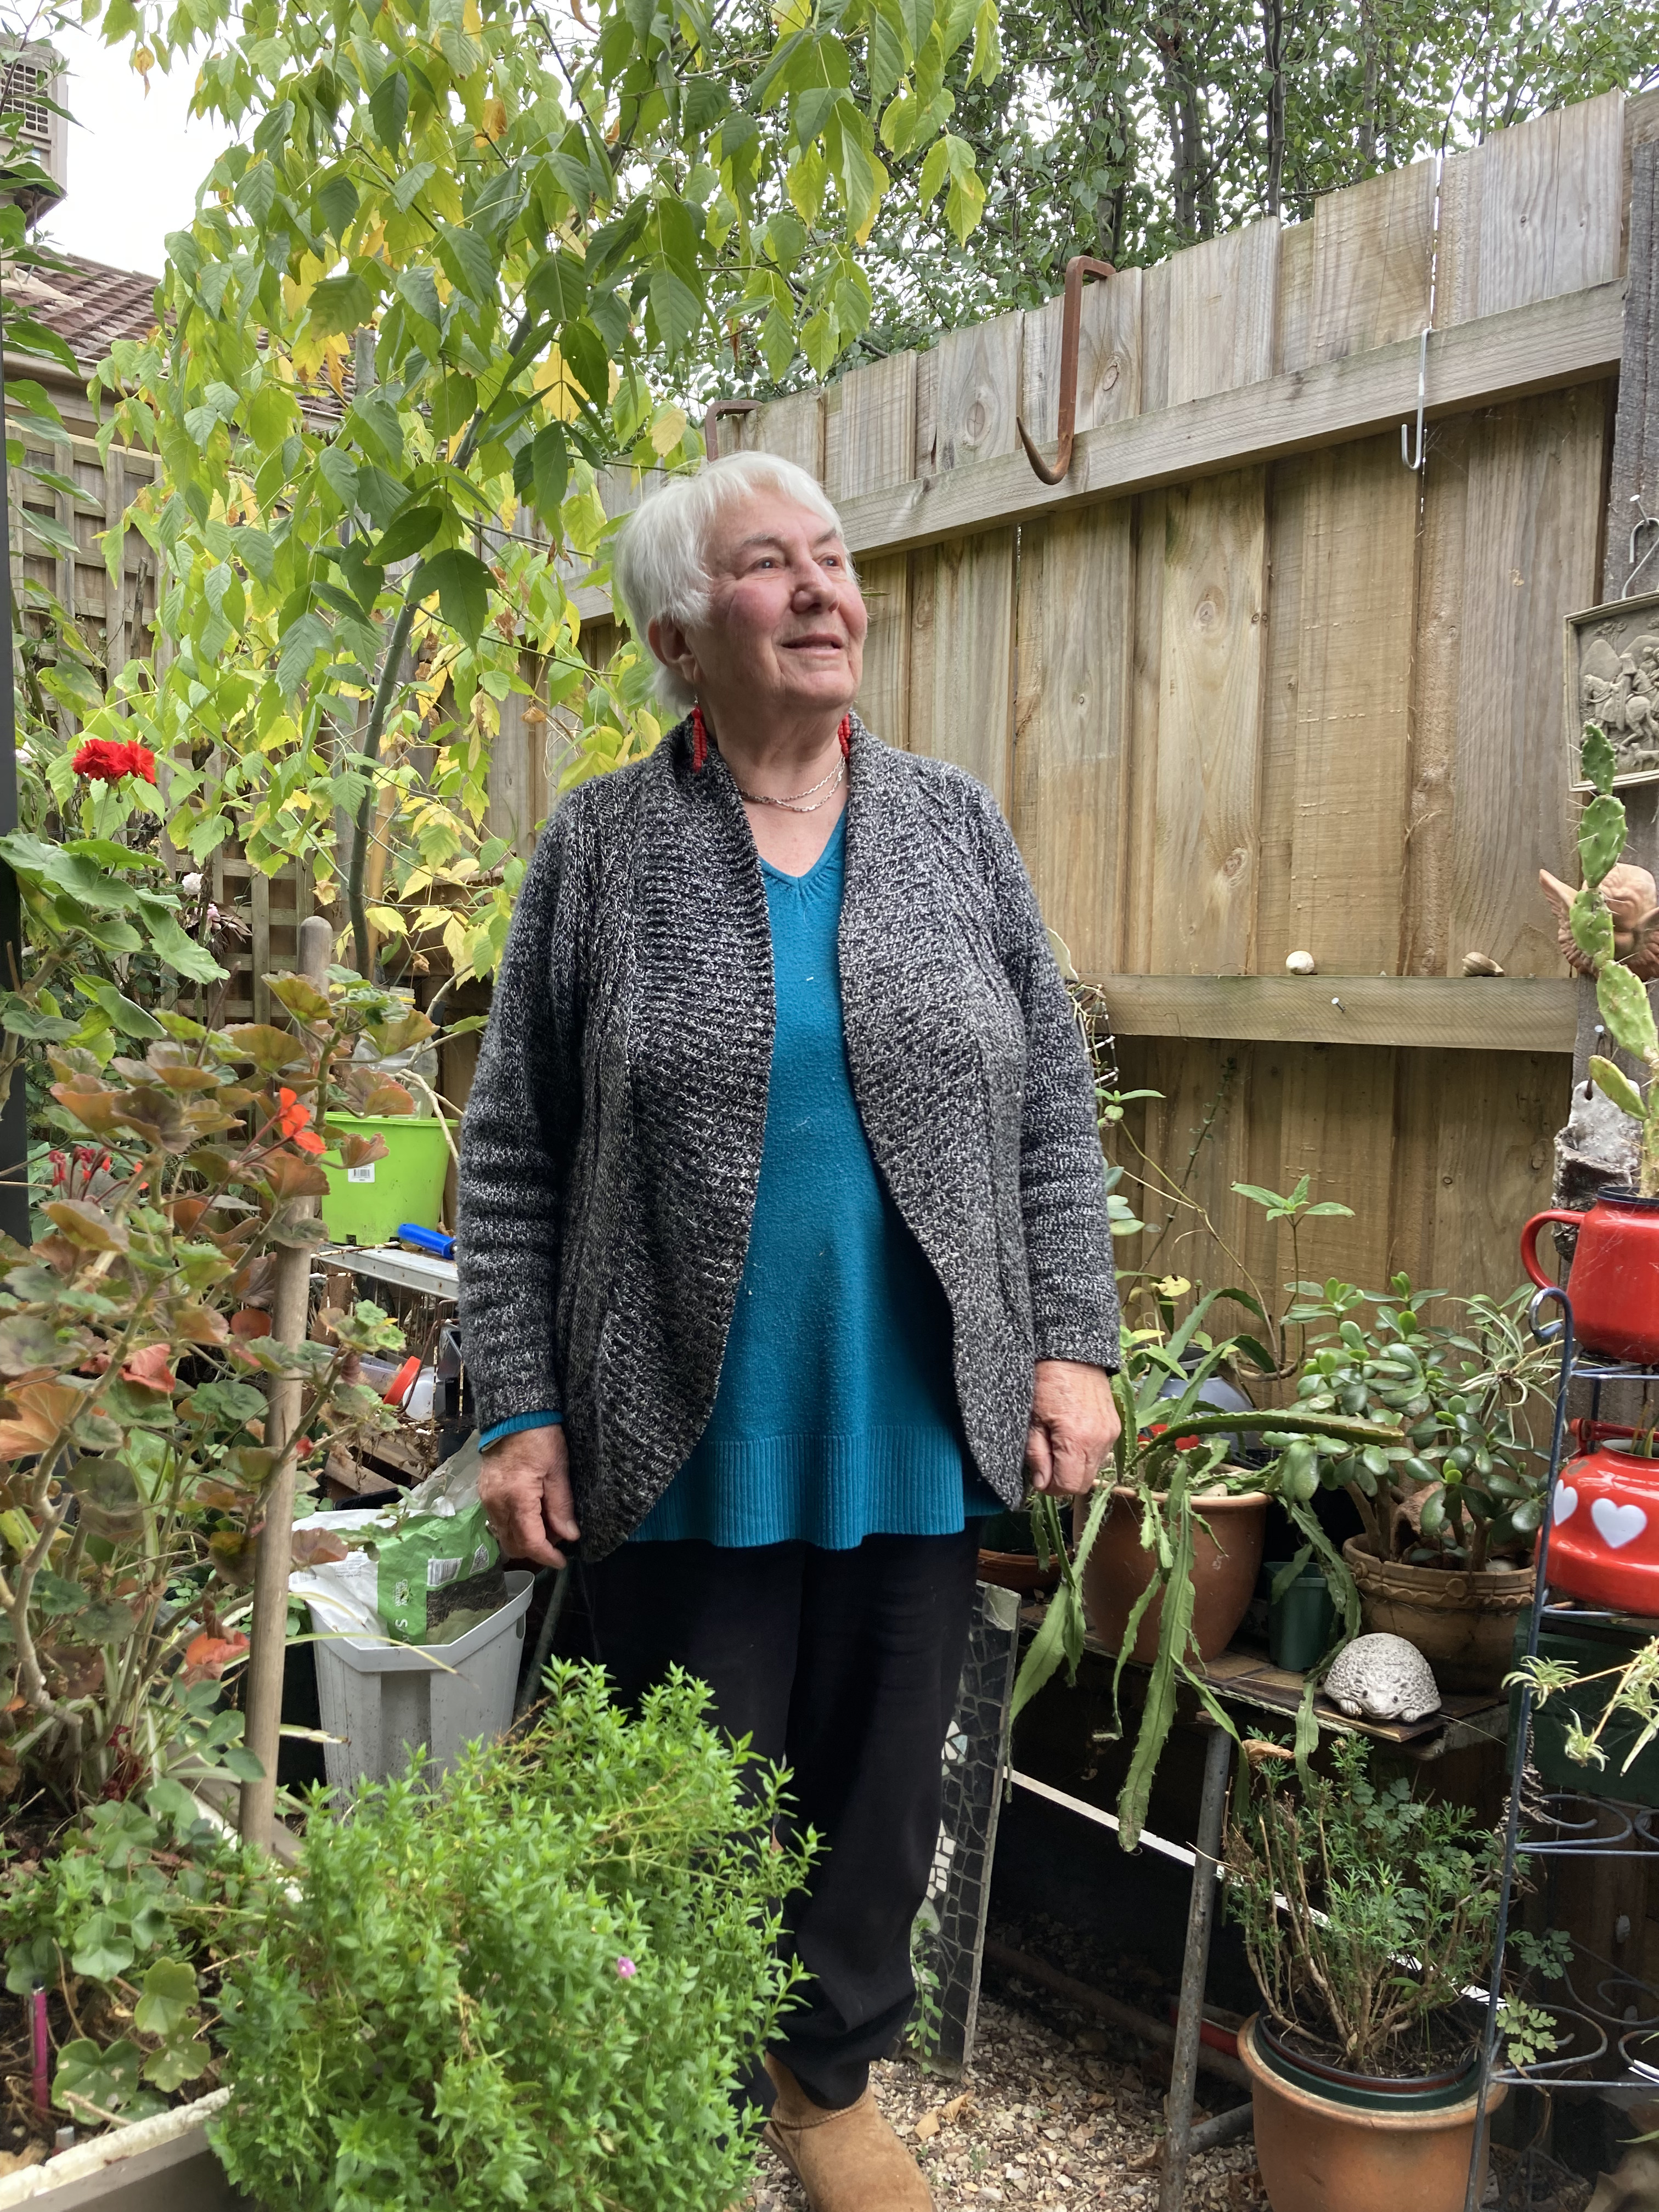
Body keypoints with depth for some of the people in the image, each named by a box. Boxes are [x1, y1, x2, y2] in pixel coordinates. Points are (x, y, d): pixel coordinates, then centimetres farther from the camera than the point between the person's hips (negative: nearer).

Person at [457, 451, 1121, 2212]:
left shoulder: (955, 825, 4)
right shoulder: (601, 848, -2)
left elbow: (1052, 1105, 7)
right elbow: (512, 1155, -1)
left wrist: (1072, 1346, 0)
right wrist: (517, 1412, -5)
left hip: (918, 1439, 3)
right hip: (684, 1448, -2)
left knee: (883, 1796, 16)